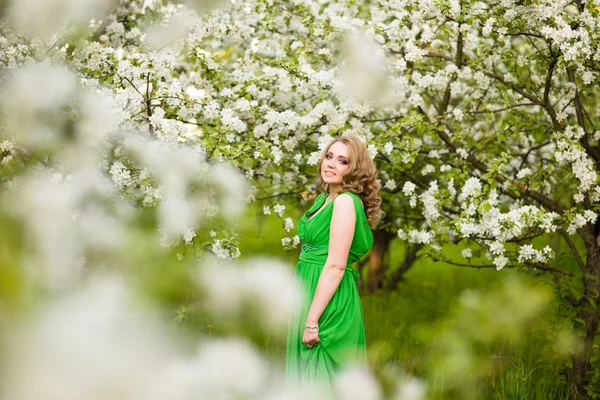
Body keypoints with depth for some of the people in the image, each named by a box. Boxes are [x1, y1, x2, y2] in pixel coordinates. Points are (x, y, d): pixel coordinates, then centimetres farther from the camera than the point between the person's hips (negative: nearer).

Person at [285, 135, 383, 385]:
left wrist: (312, 321, -22)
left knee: (321, 376, -2)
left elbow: (335, 266, -20)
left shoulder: (346, 201, -15)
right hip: (311, 294, 9)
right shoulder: (324, 197, 13)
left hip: (329, 302, -9)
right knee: (309, 373, 15)